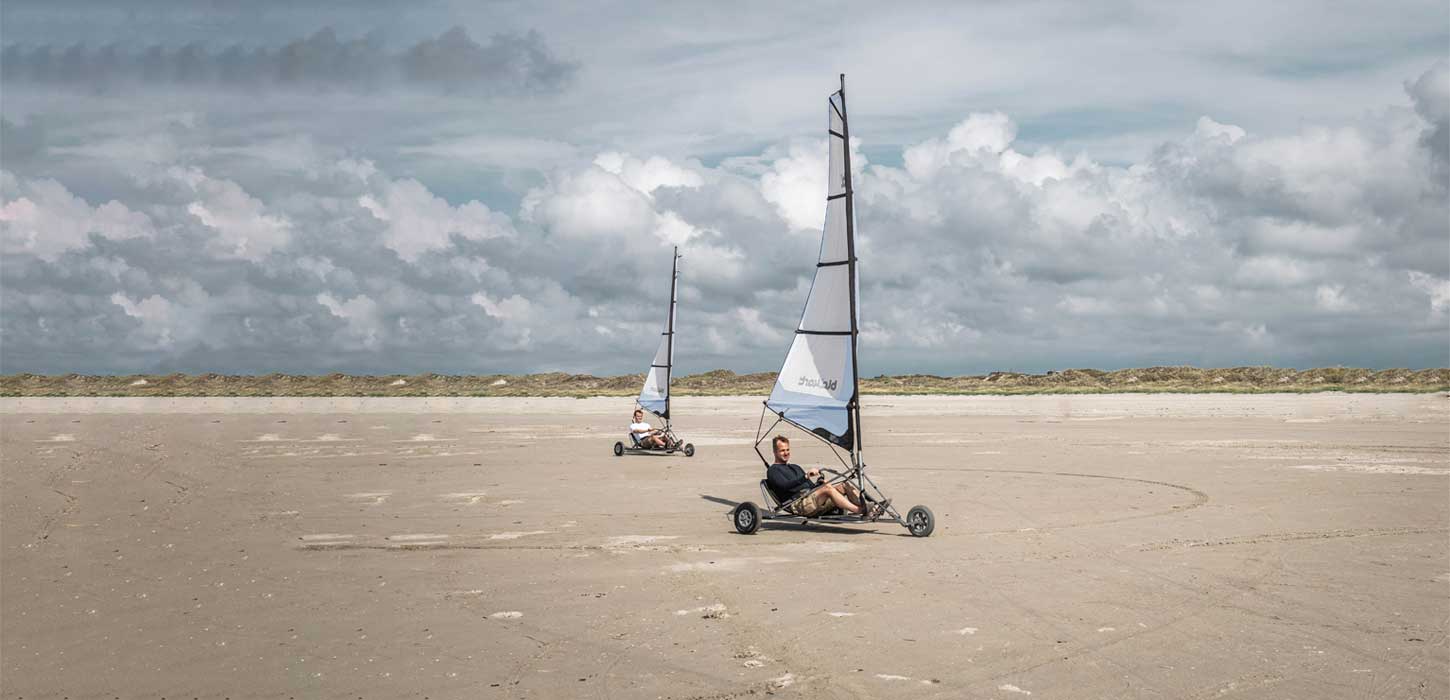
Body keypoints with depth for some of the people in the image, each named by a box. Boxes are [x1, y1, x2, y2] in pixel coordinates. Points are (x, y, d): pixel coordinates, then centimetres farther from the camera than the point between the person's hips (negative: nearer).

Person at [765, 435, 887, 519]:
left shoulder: (795, 468, 34)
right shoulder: (773, 471, 9)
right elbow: (785, 486, -13)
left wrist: (819, 483, 3)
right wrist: (806, 476, -24)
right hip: (799, 504, -8)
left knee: (845, 485, -11)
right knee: (827, 488, -33)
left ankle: (868, 506, -27)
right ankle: (861, 511, -40)